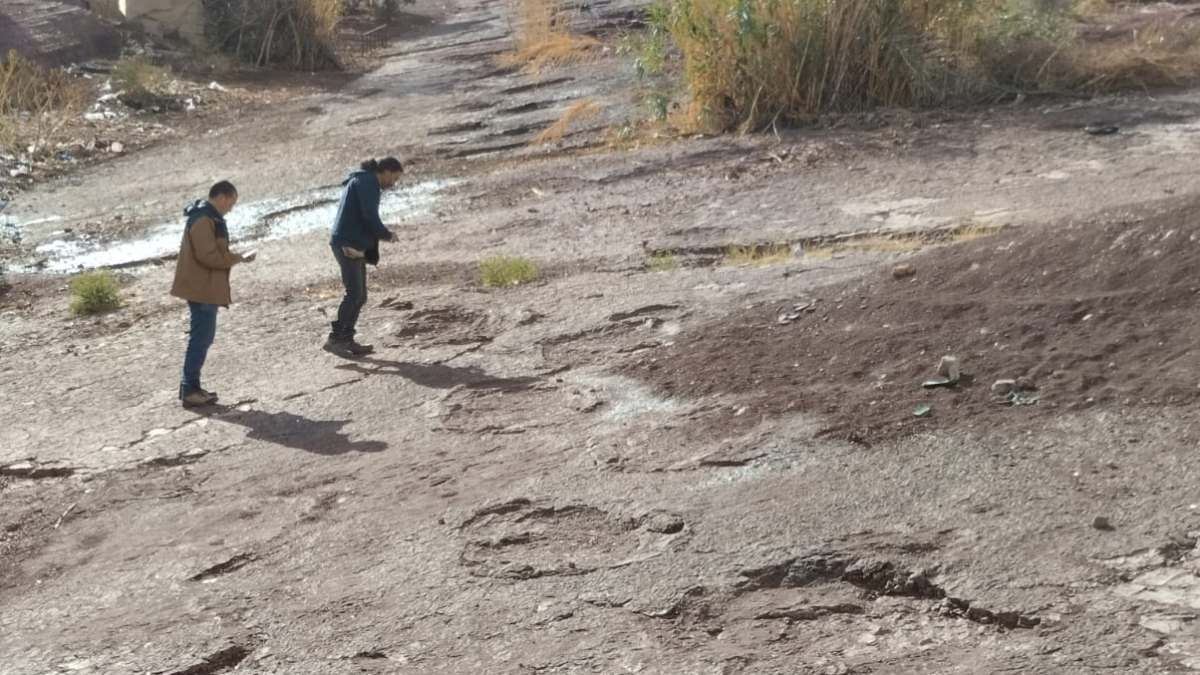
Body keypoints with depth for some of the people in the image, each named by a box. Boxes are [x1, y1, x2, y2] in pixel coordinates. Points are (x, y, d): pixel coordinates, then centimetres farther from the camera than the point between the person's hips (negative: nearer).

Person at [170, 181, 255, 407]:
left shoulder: (209, 218, 16)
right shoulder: (203, 220, -17)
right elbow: (208, 255, -24)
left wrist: (234, 257, 5)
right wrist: (236, 258, -12)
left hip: (205, 287, 11)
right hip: (202, 288, -11)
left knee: (203, 337, 14)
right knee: (201, 338, -6)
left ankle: (190, 386, 20)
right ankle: (190, 389, -2)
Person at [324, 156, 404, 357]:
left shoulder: (362, 181, 23)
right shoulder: (368, 182, -8)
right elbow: (370, 216, -17)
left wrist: (381, 233, 11)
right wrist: (387, 234, -2)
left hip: (352, 245, 10)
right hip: (348, 244, -10)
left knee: (360, 296, 9)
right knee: (355, 294, -12)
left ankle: (347, 340, 10)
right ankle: (335, 339, -13)